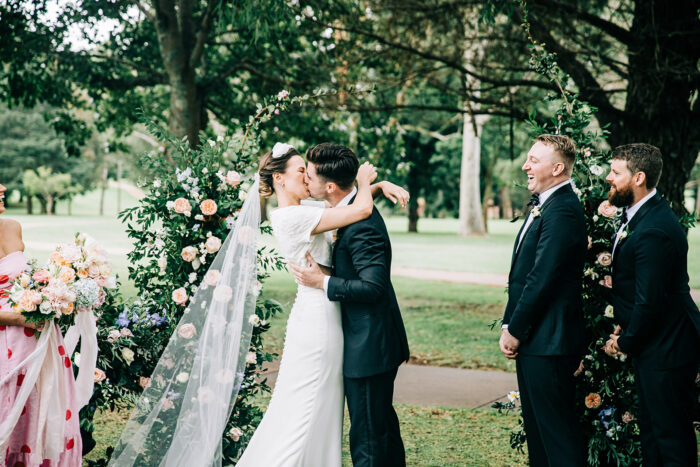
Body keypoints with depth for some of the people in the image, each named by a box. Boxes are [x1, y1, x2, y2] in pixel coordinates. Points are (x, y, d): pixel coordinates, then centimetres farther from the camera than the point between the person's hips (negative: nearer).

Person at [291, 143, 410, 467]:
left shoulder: (361, 224, -24)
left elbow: (373, 286, -28)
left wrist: (322, 282, -20)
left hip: (368, 346, -10)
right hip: (374, 342, 10)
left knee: (368, 440, 0)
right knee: (383, 423, 23)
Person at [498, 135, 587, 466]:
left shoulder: (563, 211, -17)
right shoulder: (541, 206, 15)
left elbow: (542, 279, -21)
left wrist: (516, 331, -12)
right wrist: (509, 325, 9)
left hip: (549, 340, -10)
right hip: (530, 339, 10)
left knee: (558, 431, -3)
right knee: (536, 425, 18)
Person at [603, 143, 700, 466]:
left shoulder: (653, 232, -26)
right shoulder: (641, 214, 7)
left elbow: (648, 303, -24)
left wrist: (625, 343, -9)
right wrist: (627, 335, 11)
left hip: (665, 352, -11)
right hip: (655, 346, 11)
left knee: (672, 437, 0)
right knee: (650, 430, 19)